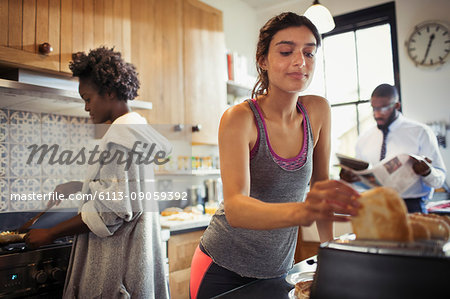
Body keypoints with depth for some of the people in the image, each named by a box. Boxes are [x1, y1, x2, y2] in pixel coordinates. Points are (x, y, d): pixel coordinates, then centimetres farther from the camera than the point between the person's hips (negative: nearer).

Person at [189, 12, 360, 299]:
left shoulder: (318, 111, -7)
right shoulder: (239, 118, -22)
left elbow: (320, 181, 4)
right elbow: (235, 208, -34)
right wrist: (302, 211, -50)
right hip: (224, 270, -4)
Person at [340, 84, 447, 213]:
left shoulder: (421, 133, 4)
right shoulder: (363, 139, 13)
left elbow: (439, 180, 2)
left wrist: (426, 172, -20)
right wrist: (348, 176, -2)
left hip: (410, 207, -2)